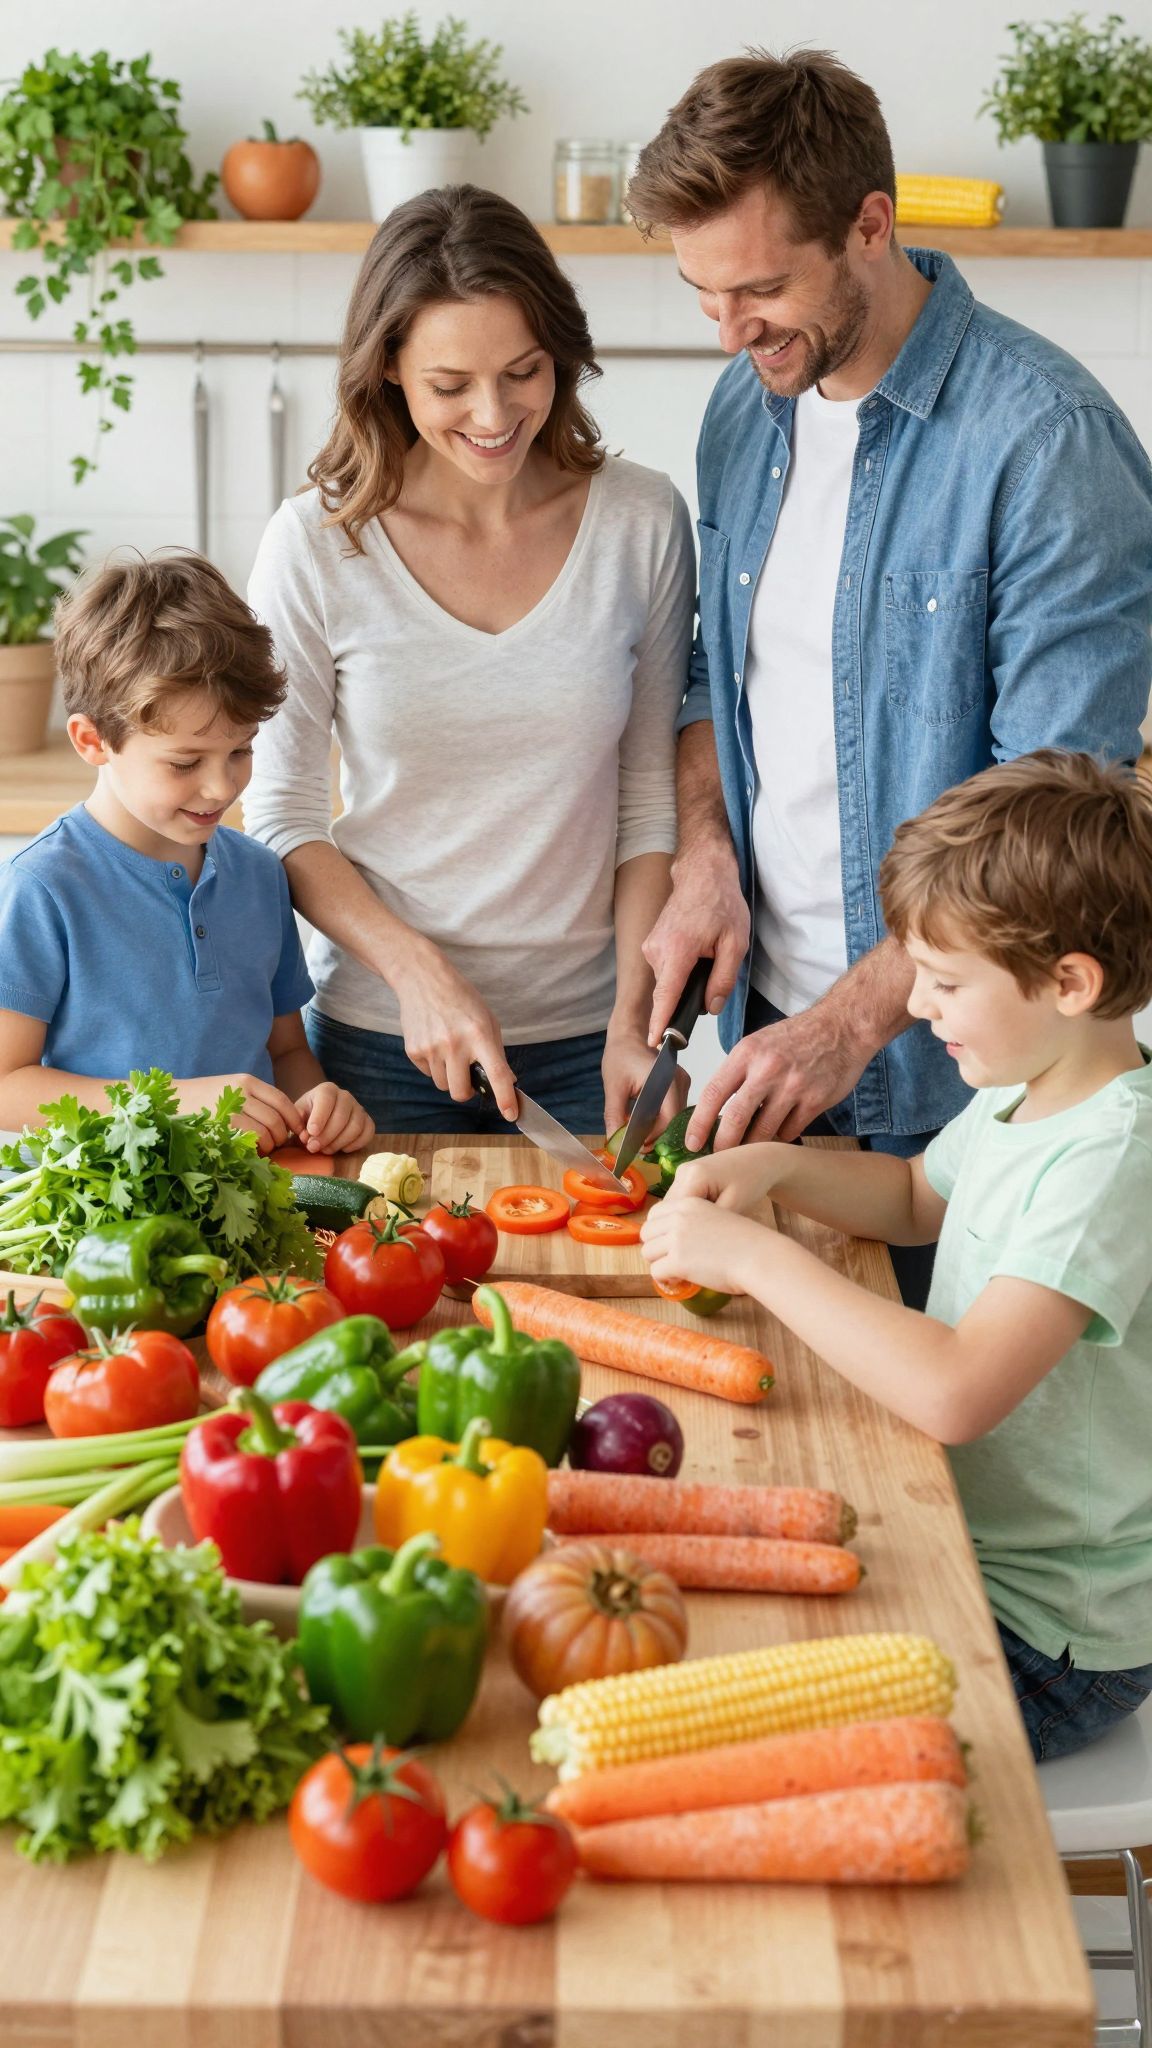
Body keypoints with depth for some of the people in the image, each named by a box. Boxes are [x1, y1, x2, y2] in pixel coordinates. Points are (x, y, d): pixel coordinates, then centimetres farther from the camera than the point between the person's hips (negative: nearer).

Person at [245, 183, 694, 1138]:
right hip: (381, 1043, -1)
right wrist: (418, 970, -15)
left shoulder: (643, 523, -4)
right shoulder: (317, 544, -8)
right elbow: (282, 818, -2)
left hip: (582, 1040, 1)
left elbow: (652, 802, 0)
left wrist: (634, 1022, -8)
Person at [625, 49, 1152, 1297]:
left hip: (945, 1068, -6)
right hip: (766, 1021, 6)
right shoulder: (747, 403, 5)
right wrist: (705, 859, -1)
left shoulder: (1047, 438, -18)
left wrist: (850, 1020, -23)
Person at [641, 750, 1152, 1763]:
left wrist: (756, 1256, -29)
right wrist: (776, 1166, 1)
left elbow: (956, 1393, -37)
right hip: (968, 1542, 8)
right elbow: (916, 1199, 21)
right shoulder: (1025, 1092, 1)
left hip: (1049, 1644, -8)